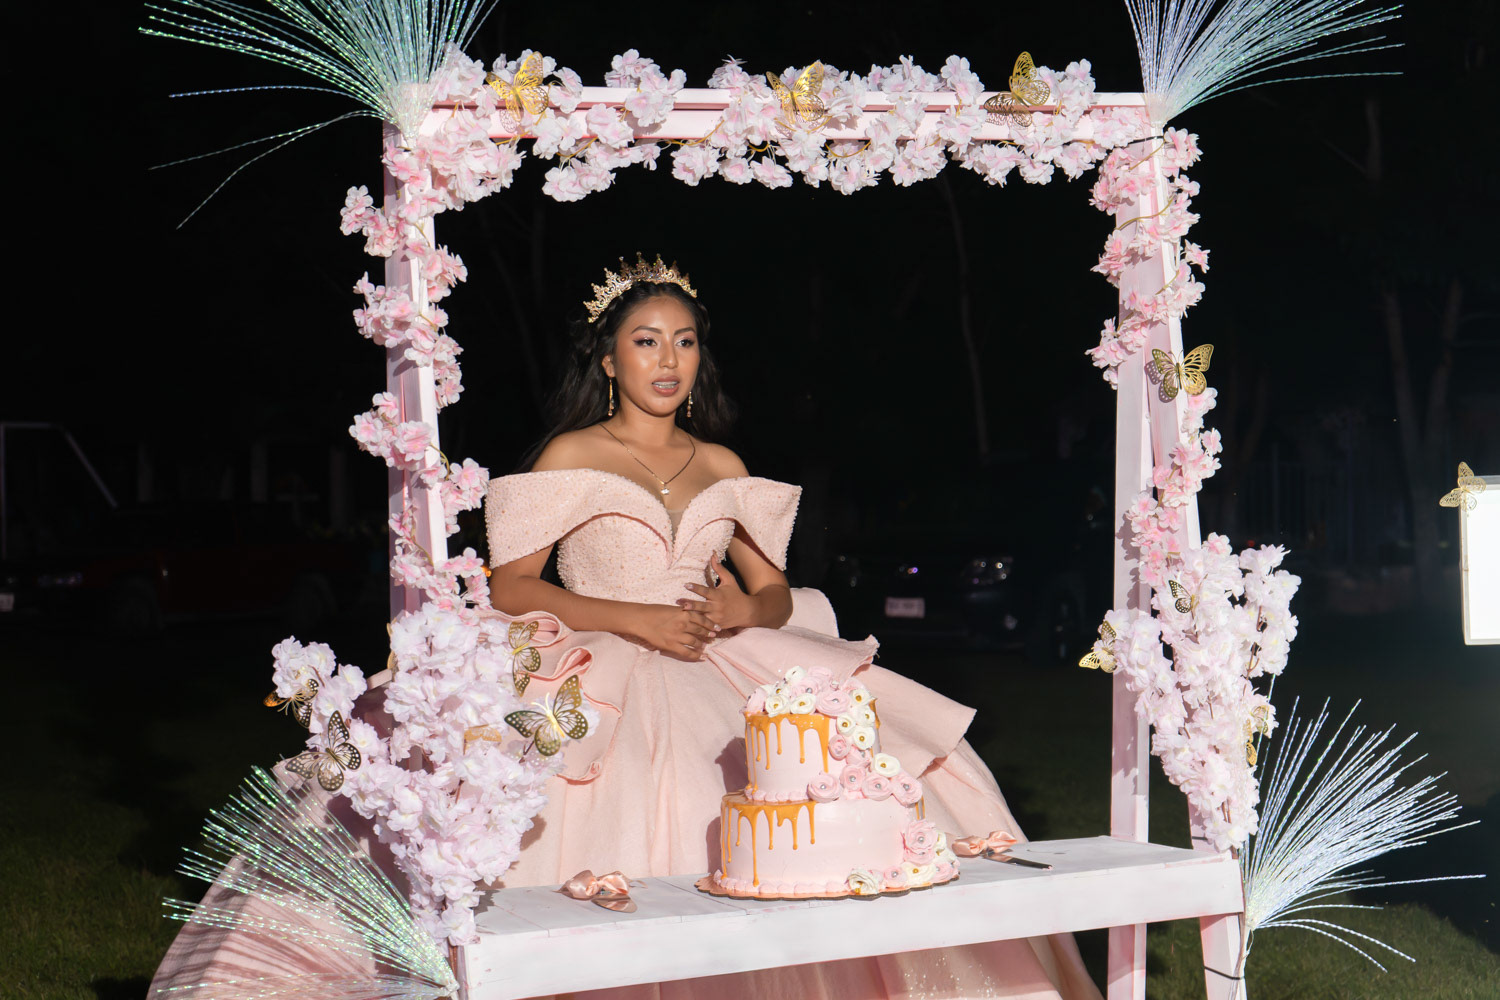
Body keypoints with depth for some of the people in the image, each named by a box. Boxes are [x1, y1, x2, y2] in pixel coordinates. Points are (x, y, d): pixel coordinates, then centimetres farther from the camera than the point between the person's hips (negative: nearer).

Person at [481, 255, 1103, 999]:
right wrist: (635, 619, -13)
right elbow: (508, 587, -2)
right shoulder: (571, 458, 6)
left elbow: (776, 591, 20)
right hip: (615, 676, -4)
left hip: (733, 664, 5)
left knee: (905, 751, -14)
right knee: (671, 800, -36)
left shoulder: (720, 465, 19)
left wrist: (745, 610, -6)